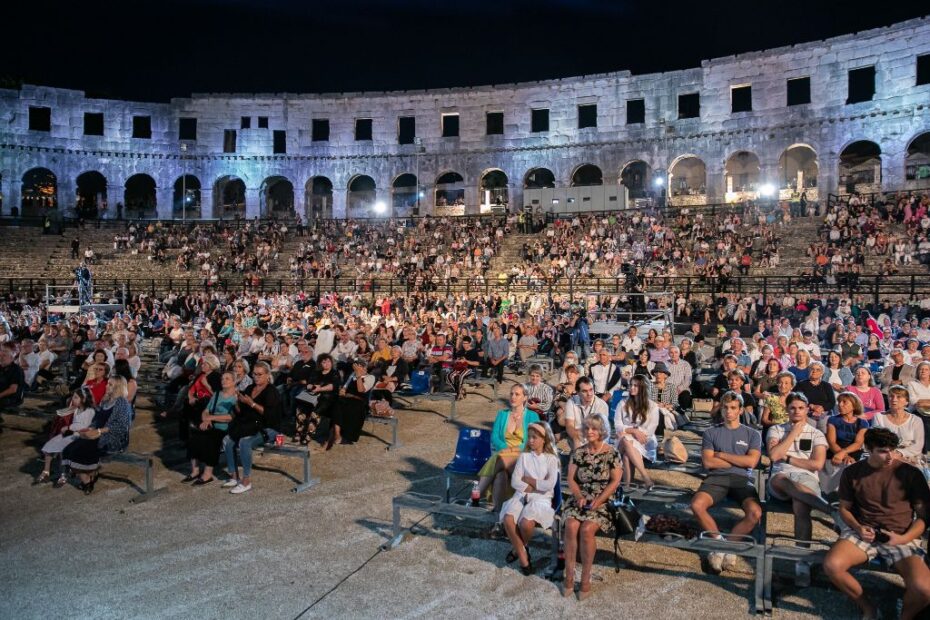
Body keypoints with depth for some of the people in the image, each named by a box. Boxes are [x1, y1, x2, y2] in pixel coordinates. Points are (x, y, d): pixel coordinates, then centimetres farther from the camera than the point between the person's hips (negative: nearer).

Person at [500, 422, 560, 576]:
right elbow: (514, 482, 1)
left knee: (526, 523, -31)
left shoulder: (551, 459, 3)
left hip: (541, 498, -3)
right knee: (508, 519, -27)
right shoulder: (524, 456, 9)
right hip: (522, 495, 3)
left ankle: (520, 548, 6)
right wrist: (535, 487, -9)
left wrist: (527, 479, -5)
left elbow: (550, 484, -11)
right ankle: (523, 558, -7)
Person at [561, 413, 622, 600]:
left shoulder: (612, 454, 0)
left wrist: (598, 500, -14)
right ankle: (569, 575, -17)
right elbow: (571, 479, 7)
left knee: (587, 529, -29)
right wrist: (579, 496, -11)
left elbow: (615, 481, -4)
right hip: (579, 499, 3)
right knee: (571, 526, -26)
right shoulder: (578, 453, 10)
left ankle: (586, 579, -15)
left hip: (602, 501, -3)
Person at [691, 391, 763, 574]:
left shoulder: (752, 434, 16)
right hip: (716, 478, 0)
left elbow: (751, 462, -1)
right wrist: (739, 461, 2)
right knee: (697, 505, -31)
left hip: (742, 479, 0)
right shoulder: (711, 433, 15)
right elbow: (708, 462, 1)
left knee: (755, 513, -32)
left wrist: (721, 455, 1)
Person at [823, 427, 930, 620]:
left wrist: (903, 538, -12)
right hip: (863, 532, 1)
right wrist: (858, 528, -8)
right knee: (831, 565, -27)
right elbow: (845, 508, 13)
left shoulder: (910, 474, 0)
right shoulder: (852, 472, 5)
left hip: (901, 537, -1)